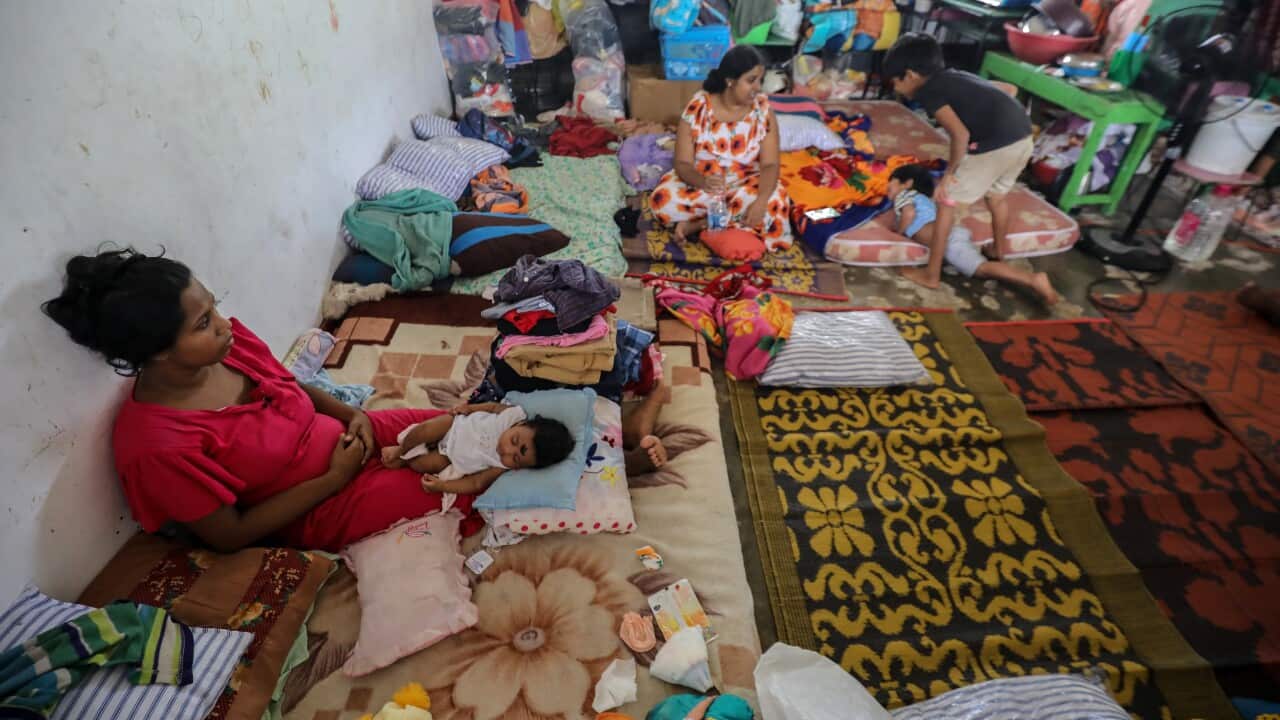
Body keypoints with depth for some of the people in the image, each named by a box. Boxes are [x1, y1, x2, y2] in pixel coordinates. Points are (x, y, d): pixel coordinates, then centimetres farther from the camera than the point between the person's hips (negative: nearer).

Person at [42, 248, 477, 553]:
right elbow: (230, 536, -16)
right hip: (321, 512, -6)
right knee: (462, 491, -13)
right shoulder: (156, 444, -25)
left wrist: (350, 414, -7)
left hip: (348, 437, 6)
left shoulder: (227, 342, -9)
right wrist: (333, 479, -19)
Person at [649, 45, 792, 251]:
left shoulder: (763, 111, -7)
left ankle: (697, 224, -18)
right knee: (662, 201, -30)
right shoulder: (697, 108, -12)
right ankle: (735, 219, -16)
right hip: (699, 183, -2)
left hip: (744, 185, 2)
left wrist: (761, 200, -34)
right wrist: (702, 181, -38)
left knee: (773, 203, -31)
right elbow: (683, 163, -13)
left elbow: (769, 164, -13)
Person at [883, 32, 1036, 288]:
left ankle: (931, 274, 10)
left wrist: (949, 172, -2)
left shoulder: (927, 91, -5)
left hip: (996, 145, -8)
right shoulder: (952, 77, 21)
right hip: (1023, 137, 8)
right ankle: (999, 252, 52)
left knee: (946, 200, 6)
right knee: (996, 195, 30)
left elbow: (961, 134, -15)